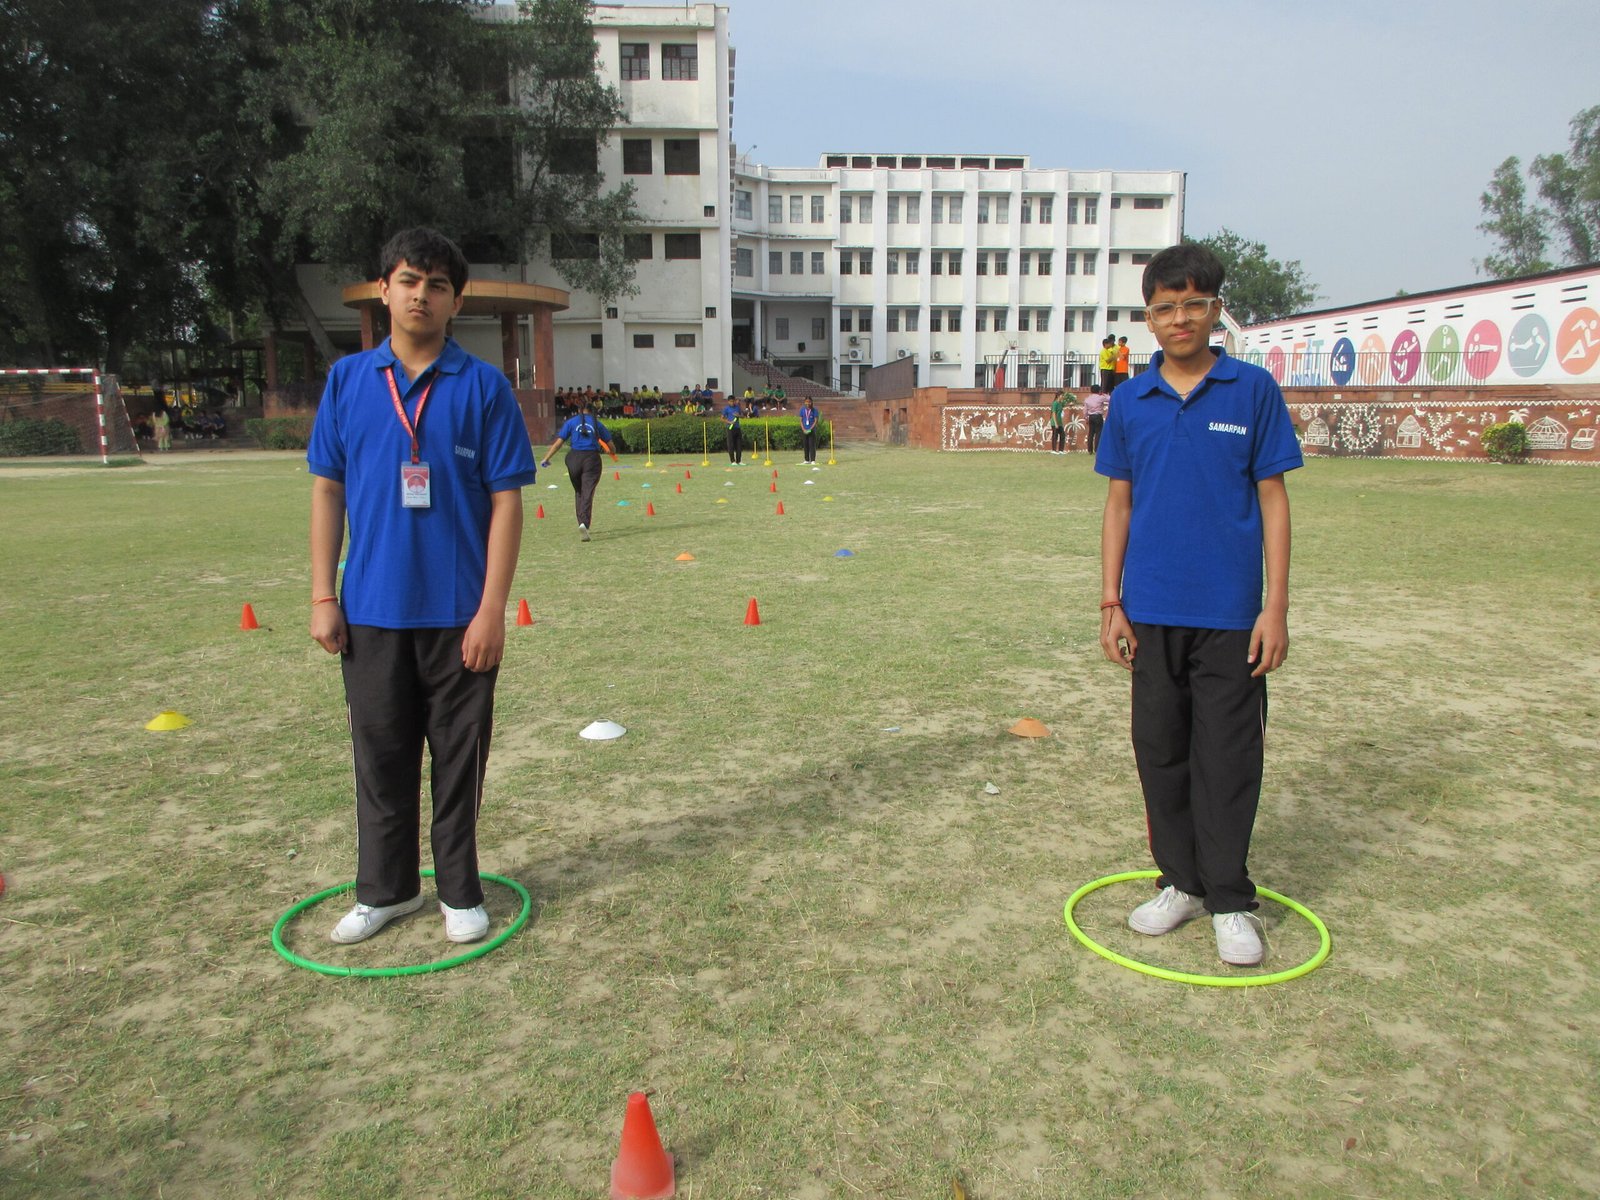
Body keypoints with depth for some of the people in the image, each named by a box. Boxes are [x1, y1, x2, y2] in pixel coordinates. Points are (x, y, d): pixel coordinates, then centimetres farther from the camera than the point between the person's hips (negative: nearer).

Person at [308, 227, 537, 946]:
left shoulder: (484, 387, -3)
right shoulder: (347, 379, 6)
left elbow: (506, 501, -6)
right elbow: (328, 489, 8)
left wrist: (492, 607, -11)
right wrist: (323, 596, 3)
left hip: (459, 614, -2)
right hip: (371, 611, 3)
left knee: (459, 760, 9)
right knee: (381, 757, 13)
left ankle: (459, 893, 25)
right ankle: (386, 889, 31)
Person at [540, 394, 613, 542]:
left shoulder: (571, 422, 7)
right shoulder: (596, 423, 8)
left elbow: (559, 442, 0)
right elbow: (610, 444, 10)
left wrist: (547, 458, 3)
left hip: (574, 458, 1)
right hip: (592, 459, -1)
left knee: (578, 492, 20)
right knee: (588, 493, -4)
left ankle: (582, 523, 22)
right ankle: (584, 523, -24)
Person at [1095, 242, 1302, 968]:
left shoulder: (1254, 391, -1)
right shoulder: (1130, 400, 5)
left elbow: (1272, 499, 0)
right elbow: (1119, 503, 9)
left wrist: (1276, 606, -5)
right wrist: (1111, 602, 4)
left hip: (1229, 611, -2)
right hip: (1152, 609, 3)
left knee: (1227, 758, 3)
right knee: (1160, 751, 10)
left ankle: (1229, 900, 17)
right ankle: (1180, 881, 26)